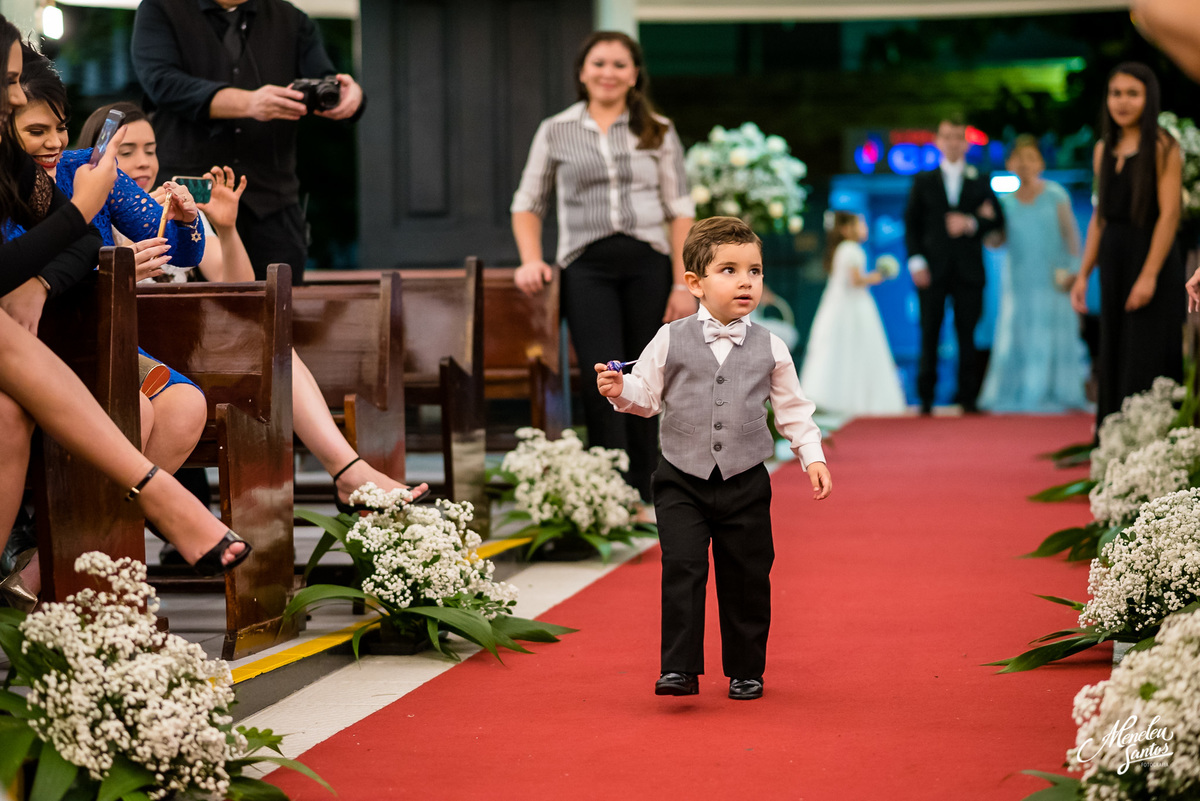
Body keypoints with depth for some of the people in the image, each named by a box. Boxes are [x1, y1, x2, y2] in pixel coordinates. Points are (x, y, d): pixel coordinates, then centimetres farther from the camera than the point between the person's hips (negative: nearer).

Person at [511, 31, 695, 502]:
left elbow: (680, 211, 7)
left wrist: (682, 285, -1)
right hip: (587, 265, -1)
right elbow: (528, 204, 15)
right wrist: (531, 260, -2)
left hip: (647, 266, 1)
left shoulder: (658, 132, 10)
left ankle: (640, 496, 16)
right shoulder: (556, 132, 10)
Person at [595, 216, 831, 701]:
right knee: (683, 566, -15)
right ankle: (680, 668, -11)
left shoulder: (770, 348, 3)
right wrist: (619, 390, -15)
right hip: (682, 481, -1)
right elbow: (647, 396, 5)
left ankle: (746, 670, 21)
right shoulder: (671, 341, -1)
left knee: (746, 576, 6)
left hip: (746, 484, 2)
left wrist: (813, 457, 3)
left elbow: (793, 410, 11)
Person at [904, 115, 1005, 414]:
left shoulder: (980, 182, 12)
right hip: (933, 270, 0)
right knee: (929, 335, -2)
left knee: (968, 336, 0)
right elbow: (911, 223, 7)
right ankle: (925, 398, 1)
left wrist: (971, 223, -10)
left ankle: (968, 398, 3)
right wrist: (916, 261, -5)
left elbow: (997, 220, 8)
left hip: (968, 271, 0)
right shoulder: (923, 181, 11)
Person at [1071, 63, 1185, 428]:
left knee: (1147, 366, -6)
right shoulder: (1104, 150, 12)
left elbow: (1169, 214, -13)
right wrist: (1083, 274, 9)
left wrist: (1149, 275, -20)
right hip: (1113, 265, 7)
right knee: (1113, 362, 8)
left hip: (1152, 260, -6)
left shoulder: (1162, 147, -7)